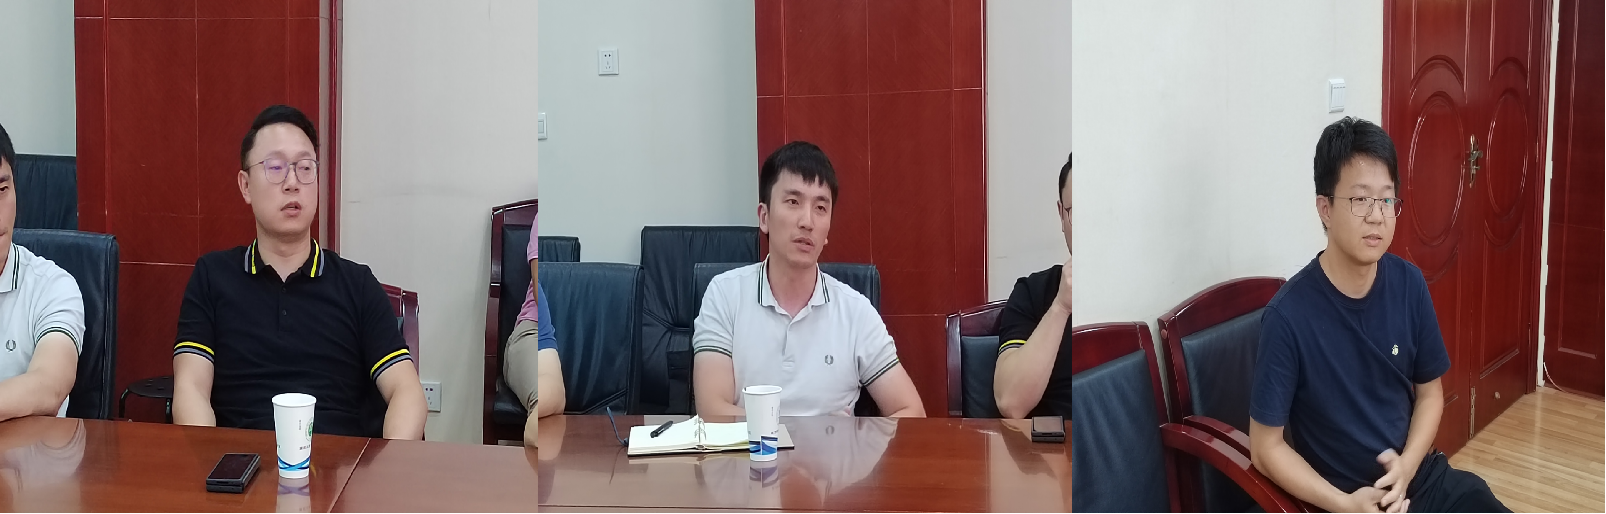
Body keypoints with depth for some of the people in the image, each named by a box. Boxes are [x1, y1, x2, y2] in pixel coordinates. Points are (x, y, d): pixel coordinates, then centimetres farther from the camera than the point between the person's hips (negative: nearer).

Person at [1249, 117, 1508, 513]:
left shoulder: (1408, 284, -2)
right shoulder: (1289, 316, -18)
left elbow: (1429, 391, 10)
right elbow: (1265, 447, -12)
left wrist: (1406, 466, -7)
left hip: (1424, 477, 6)